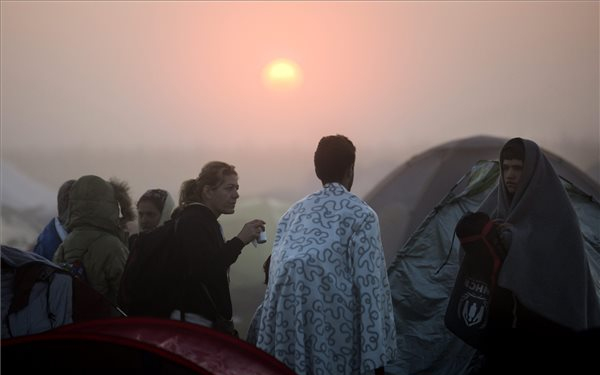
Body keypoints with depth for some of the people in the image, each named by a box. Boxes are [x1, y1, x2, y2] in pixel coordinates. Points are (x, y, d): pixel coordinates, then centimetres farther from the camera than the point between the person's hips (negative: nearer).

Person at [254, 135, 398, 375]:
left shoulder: (293, 212, 15)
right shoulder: (361, 215, -1)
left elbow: (275, 277, 14)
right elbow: (370, 287, -7)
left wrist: (268, 349, 18)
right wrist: (377, 356, -7)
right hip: (333, 326, -5)